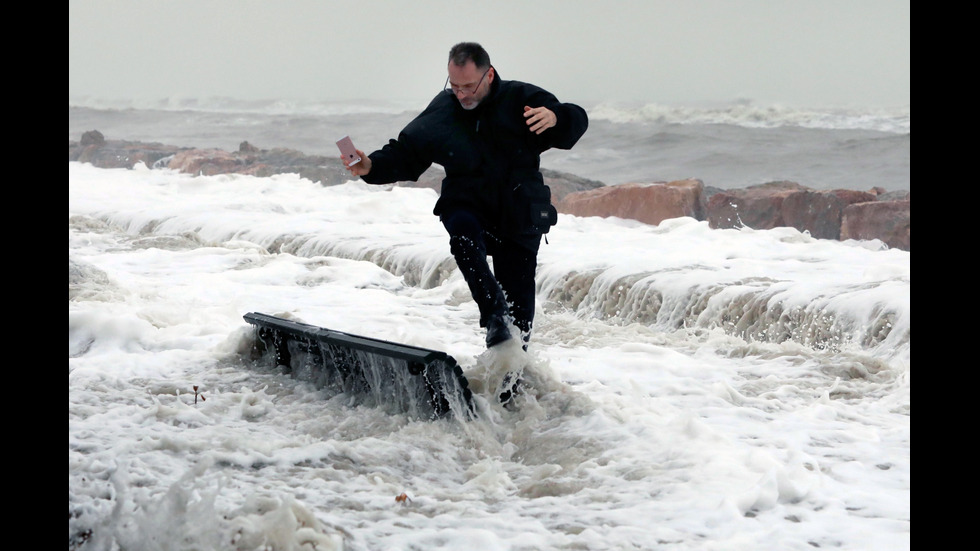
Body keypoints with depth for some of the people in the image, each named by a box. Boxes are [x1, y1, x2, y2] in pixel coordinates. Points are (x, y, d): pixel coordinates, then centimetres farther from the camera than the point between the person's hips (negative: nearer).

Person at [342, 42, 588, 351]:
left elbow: (576, 120, -9)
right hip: (467, 206, 1)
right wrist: (371, 166, -14)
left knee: (518, 300, -3)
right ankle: (495, 314, -37)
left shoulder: (520, 99, -5)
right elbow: (405, 154, 6)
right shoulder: (441, 111, 1)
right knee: (463, 232, -37)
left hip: (519, 216, 0)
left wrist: (555, 118, -33)